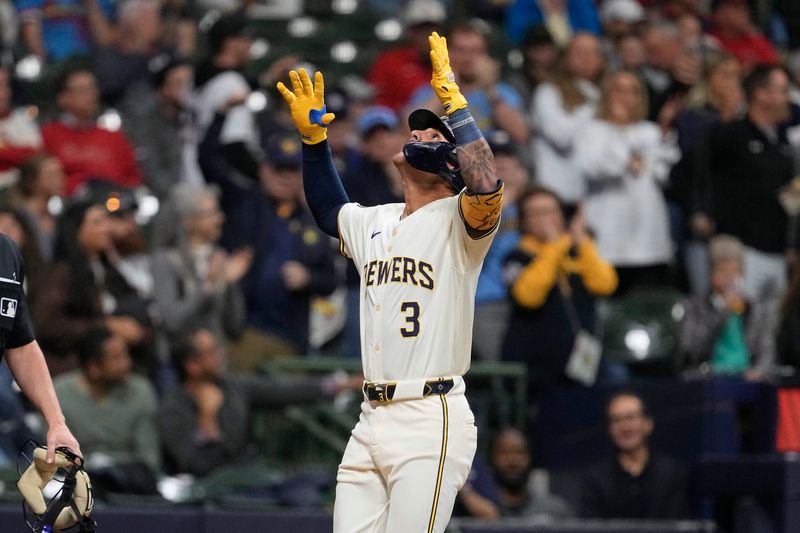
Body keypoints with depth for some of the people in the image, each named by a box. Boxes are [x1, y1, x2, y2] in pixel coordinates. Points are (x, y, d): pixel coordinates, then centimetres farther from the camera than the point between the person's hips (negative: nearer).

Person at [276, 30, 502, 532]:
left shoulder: (456, 220, -4)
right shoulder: (375, 222, 18)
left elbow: (487, 187, -26)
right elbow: (329, 211, 38)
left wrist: (454, 100, -20)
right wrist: (313, 136, 24)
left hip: (431, 421, -7)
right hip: (372, 421, 7)